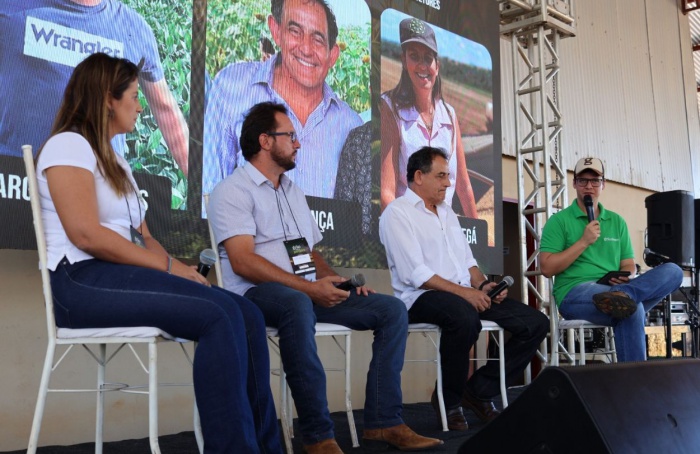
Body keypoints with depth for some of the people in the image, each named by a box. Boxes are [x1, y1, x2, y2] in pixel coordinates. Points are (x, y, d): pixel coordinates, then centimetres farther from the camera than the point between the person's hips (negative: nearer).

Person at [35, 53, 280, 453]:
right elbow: (87, 235, -16)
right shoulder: (69, 145, -2)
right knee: (221, 315, -28)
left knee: (247, 315, -15)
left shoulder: (115, 161, 25)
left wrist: (177, 268, -3)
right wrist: (169, 267, -15)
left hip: (125, 278, 8)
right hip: (84, 282, -8)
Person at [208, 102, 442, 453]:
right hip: (259, 294, -8)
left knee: (391, 309, -5)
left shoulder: (293, 192, 23)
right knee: (298, 305, -42)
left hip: (309, 293, 8)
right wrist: (309, 288, -21)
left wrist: (335, 281, 3)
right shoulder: (233, 190, -2)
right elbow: (243, 261, -15)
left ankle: (383, 423, -11)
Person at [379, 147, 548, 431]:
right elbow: (415, 274, -15)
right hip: (423, 298, -8)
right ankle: (449, 400, -15)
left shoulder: (447, 212, 22)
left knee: (536, 323, -5)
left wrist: (483, 285, 1)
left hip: (466, 294, 8)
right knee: (465, 319, -41)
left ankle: (480, 391, 3)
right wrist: (463, 291, -20)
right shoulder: (397, 213, -4)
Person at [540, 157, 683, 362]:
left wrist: (626, 276, -6)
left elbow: (628, 264, 19)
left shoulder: (617, 222, 20)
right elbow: (547, 268, -4)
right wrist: (584, 241, -9)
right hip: (575, 293, -6)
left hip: (612, 288, 6)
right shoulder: (559, 221, 5)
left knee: (673, 271, -20)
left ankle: (620, 294, -42)